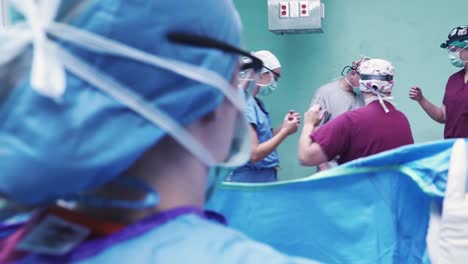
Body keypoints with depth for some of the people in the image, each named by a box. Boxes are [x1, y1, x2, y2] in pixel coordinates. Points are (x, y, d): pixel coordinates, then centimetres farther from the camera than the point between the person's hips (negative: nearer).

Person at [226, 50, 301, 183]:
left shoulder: (257, 103, 9)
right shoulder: (244, 104, -19)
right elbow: (254, 154, -22)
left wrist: (283, 127, 0)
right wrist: (285, 131, -13)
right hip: (249, 180, -9)